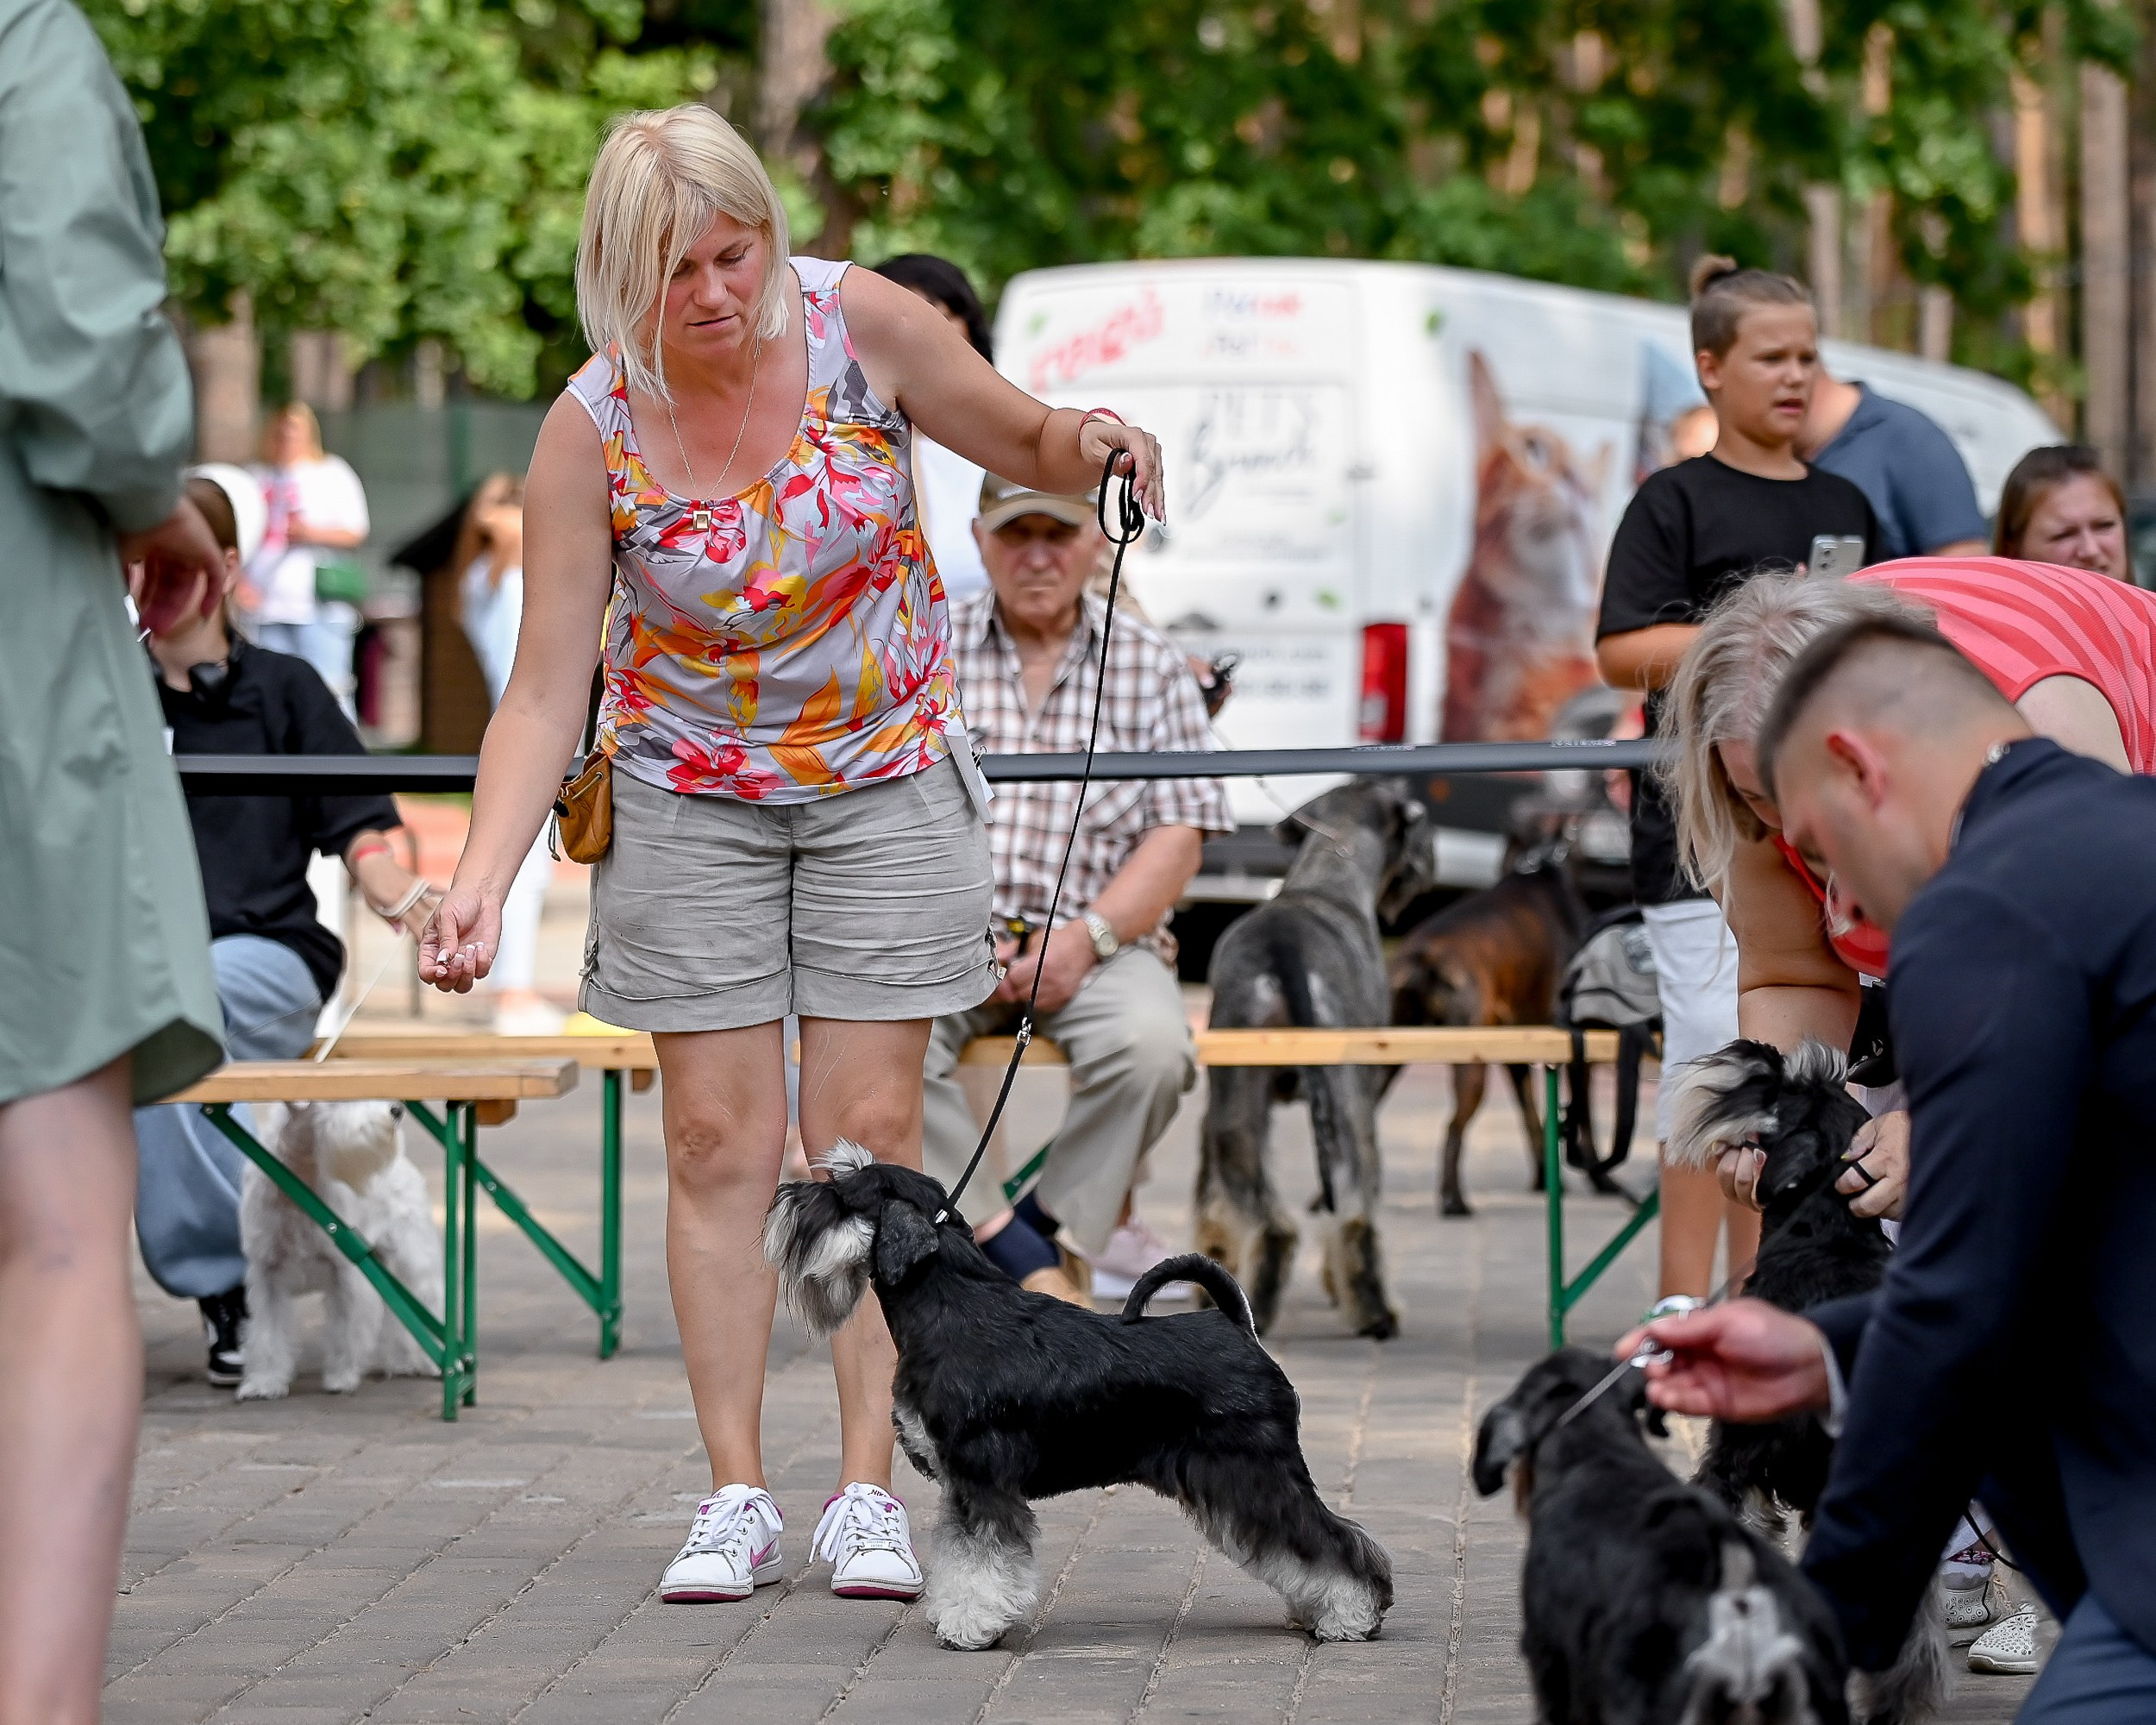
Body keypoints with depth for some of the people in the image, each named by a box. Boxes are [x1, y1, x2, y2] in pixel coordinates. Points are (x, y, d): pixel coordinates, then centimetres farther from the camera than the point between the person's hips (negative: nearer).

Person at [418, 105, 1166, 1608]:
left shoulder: (856, 324, -16)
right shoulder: (592, 433, -18)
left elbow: (1027, 441, 0)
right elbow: (546, 690, -16)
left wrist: (1092, 443, -24)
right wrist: (481, 884, -27)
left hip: (884, 775, 0)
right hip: (690, 795, 0)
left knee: (871, 1133, -3)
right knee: (719, 1141, -2)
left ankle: (869, 1490, 0)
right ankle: (737, 1496, 4)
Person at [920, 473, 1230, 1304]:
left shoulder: (1151, 664, 9)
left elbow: (1179, 835, 2)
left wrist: (1087, 936, -13)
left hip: (1098, 939, 0)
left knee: (1150, 1045, -33)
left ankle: (1055, 1219, -8)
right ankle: (1029, 1260, -25)